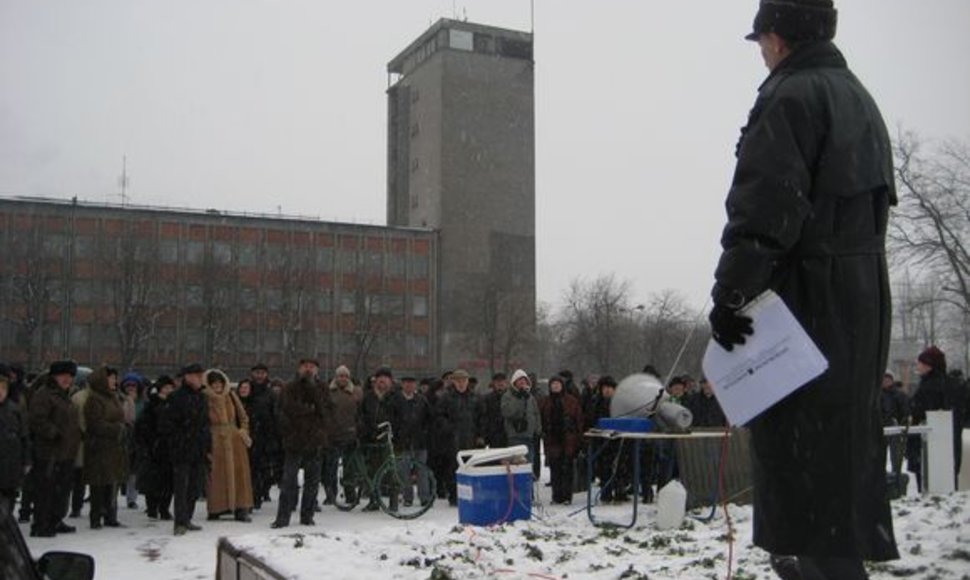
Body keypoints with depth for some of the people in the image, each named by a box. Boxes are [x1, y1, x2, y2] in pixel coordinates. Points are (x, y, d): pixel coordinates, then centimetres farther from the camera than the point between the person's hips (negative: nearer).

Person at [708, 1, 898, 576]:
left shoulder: (789, 97, -10)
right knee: (849, 430, 16)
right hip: (866, 294, 10)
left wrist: (730, 296, -19)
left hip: (807, 296, -10)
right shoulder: (861, 98, 21)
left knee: (801, 438, -6)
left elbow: (762, 212, -20)